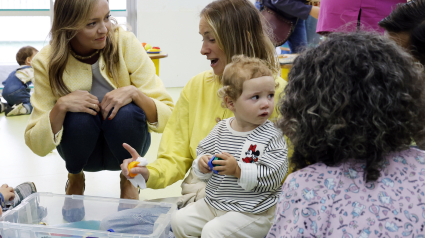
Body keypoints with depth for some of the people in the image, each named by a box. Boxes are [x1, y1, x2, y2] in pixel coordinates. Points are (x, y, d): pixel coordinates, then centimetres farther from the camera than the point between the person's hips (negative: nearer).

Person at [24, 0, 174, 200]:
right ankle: (75, 178, 3)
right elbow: (37, 146, -16)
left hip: (124, 144, 0)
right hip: (82, 149, 1)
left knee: (126, 113, -32)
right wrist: (61, 106, -32)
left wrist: (134, 92, -37)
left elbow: (167, 117, -19)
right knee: (80, 116, -32)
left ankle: (129, 180, 0)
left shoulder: (126, 43, -18)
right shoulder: (47, 62, -16)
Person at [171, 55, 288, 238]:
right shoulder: (221, 129, 3)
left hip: (252, 212, -6)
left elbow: (273, 176, -22)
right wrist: (202, 164, -10)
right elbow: (204, 150, 14)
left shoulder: (271, 136, -14)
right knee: (180, 220, 3)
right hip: (214, 203, 6)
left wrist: (238, 170, -27)